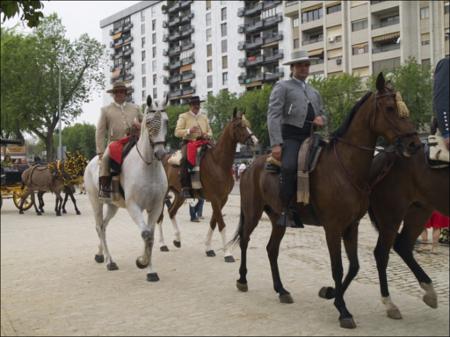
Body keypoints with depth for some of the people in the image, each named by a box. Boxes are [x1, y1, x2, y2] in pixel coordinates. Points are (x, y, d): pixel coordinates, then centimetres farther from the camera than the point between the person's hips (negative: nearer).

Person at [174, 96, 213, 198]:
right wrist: (189, 131, -17)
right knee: (185, 159, -34)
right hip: (188, 143, -4)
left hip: (202, 144, 4)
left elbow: (210, 132, 24)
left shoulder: (204, 117, 22)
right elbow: (177, 132, 0)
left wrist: (207, 135, -1)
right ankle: (185, 188, -35)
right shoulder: (183, 117, 8)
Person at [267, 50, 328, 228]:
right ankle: (286, 212, -23)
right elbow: (273, 115, -5)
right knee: (289, 167, -30)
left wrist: (321, 119, 5)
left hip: (309, 137, 7)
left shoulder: (314, 92, 27)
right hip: (290, 136, -7)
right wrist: (276, 143, -17)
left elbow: (322, 114, 33)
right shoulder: (282, 86, 7)